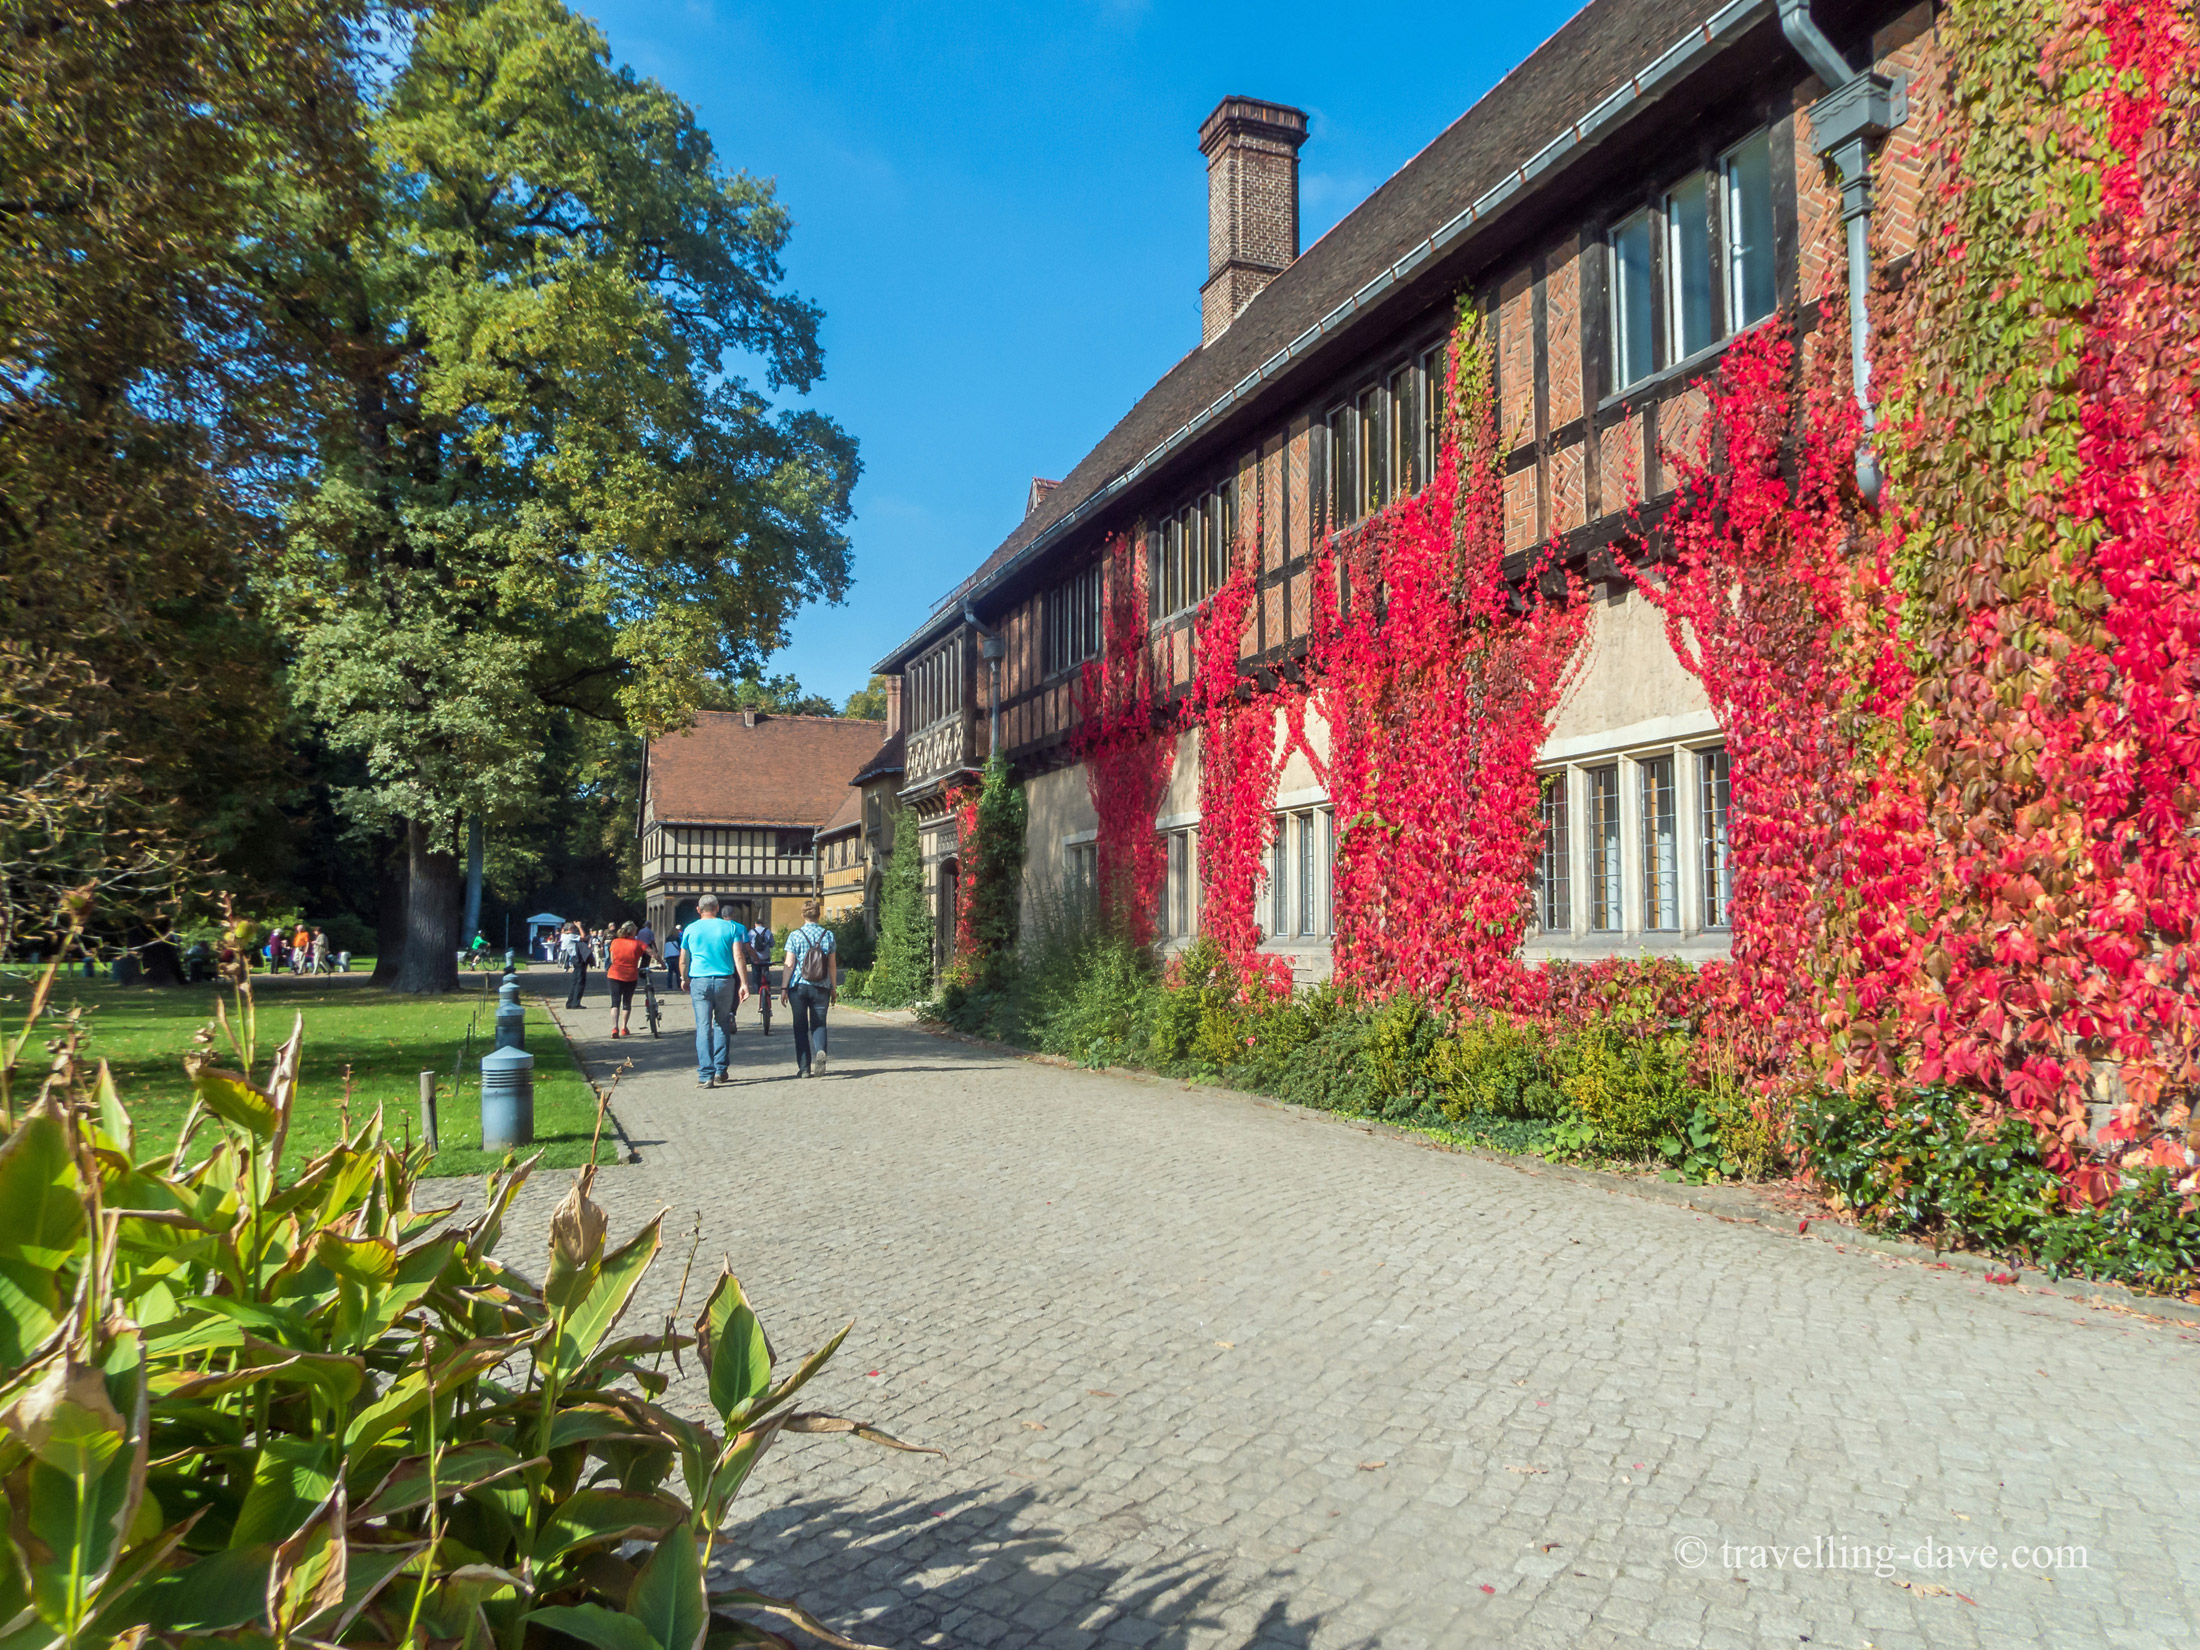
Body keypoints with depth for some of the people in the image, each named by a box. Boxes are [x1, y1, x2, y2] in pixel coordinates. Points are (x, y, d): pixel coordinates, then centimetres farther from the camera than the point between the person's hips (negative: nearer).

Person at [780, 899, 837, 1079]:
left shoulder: (795, 936, -4)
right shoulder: (828, 935, 2)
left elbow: (789, 964, -7)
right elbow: (832, 964, 5)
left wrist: (783, 988, -2)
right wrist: (834, 987, 13)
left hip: (798, 986, -1)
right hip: (821, 988, 1)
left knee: (801, 1027, 8)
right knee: (819, 1024, 9)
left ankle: (804, 1067, 8)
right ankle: (820, 1051, -21)